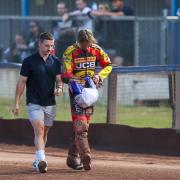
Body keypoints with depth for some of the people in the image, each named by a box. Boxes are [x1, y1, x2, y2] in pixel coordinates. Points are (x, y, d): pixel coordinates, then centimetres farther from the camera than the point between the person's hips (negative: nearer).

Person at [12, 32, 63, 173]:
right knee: (39, 131, -18)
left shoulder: (55, 61, 8)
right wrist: (16, 103, -2)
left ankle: (37, 161, 23)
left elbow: (59, 79, 12)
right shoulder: (29, 61, -4)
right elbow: (22, 82, 0)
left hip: (50, 104, 4)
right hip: (34, 103, -4)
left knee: (44, 133, 11)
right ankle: (41, 160, -31)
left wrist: (59, 88, -13)